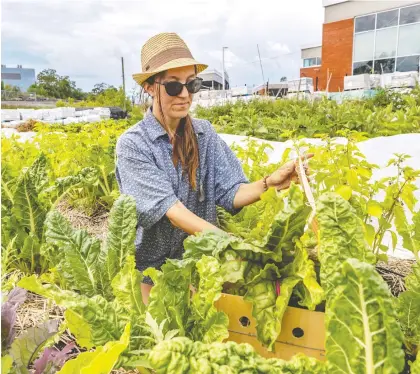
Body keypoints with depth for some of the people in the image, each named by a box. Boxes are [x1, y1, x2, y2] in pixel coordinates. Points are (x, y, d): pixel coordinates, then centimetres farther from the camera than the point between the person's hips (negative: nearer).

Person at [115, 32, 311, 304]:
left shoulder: (204, 133, -5)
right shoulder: (133, 145, -17)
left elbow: (230, 194, -9)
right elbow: (171, 210, -26)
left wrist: (269, 183, -29)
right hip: (154, 269, -3)